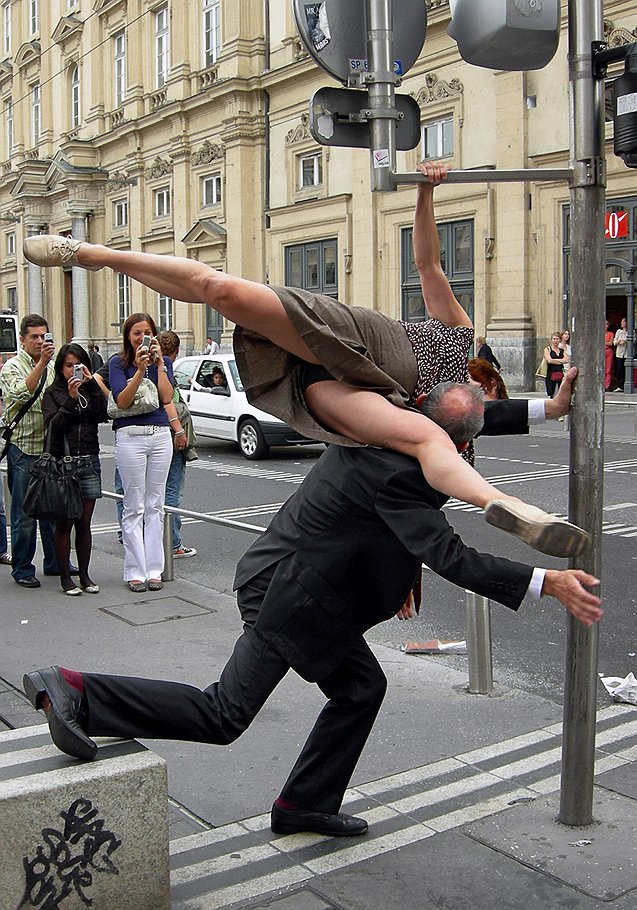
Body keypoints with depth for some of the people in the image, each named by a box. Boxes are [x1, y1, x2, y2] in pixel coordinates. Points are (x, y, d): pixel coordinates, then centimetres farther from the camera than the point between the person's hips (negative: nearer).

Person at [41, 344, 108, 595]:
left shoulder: (91, 390, 11)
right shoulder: (53, 393, 2)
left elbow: (101, 415, -7)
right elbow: (53, 425, -12)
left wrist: (91, 384, -12)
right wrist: (71, 398, -21)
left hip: (89, 462, 3)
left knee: (84, 523, 8)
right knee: (64, 523, 1)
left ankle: (84, 575, 16)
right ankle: (65, 577, 9)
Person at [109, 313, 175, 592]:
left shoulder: (163, 362, 10)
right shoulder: (118, 363, 3)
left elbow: (166, 397, -4)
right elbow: (122, 400, -10)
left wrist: (159, 363, -8)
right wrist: (140, 368, -16)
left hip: (160, 435, 3)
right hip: (130, 435, -3)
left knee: (155, 506, 6)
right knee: (134, 507, -1)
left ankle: (154, 570, 11)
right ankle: (135, 572, 5)